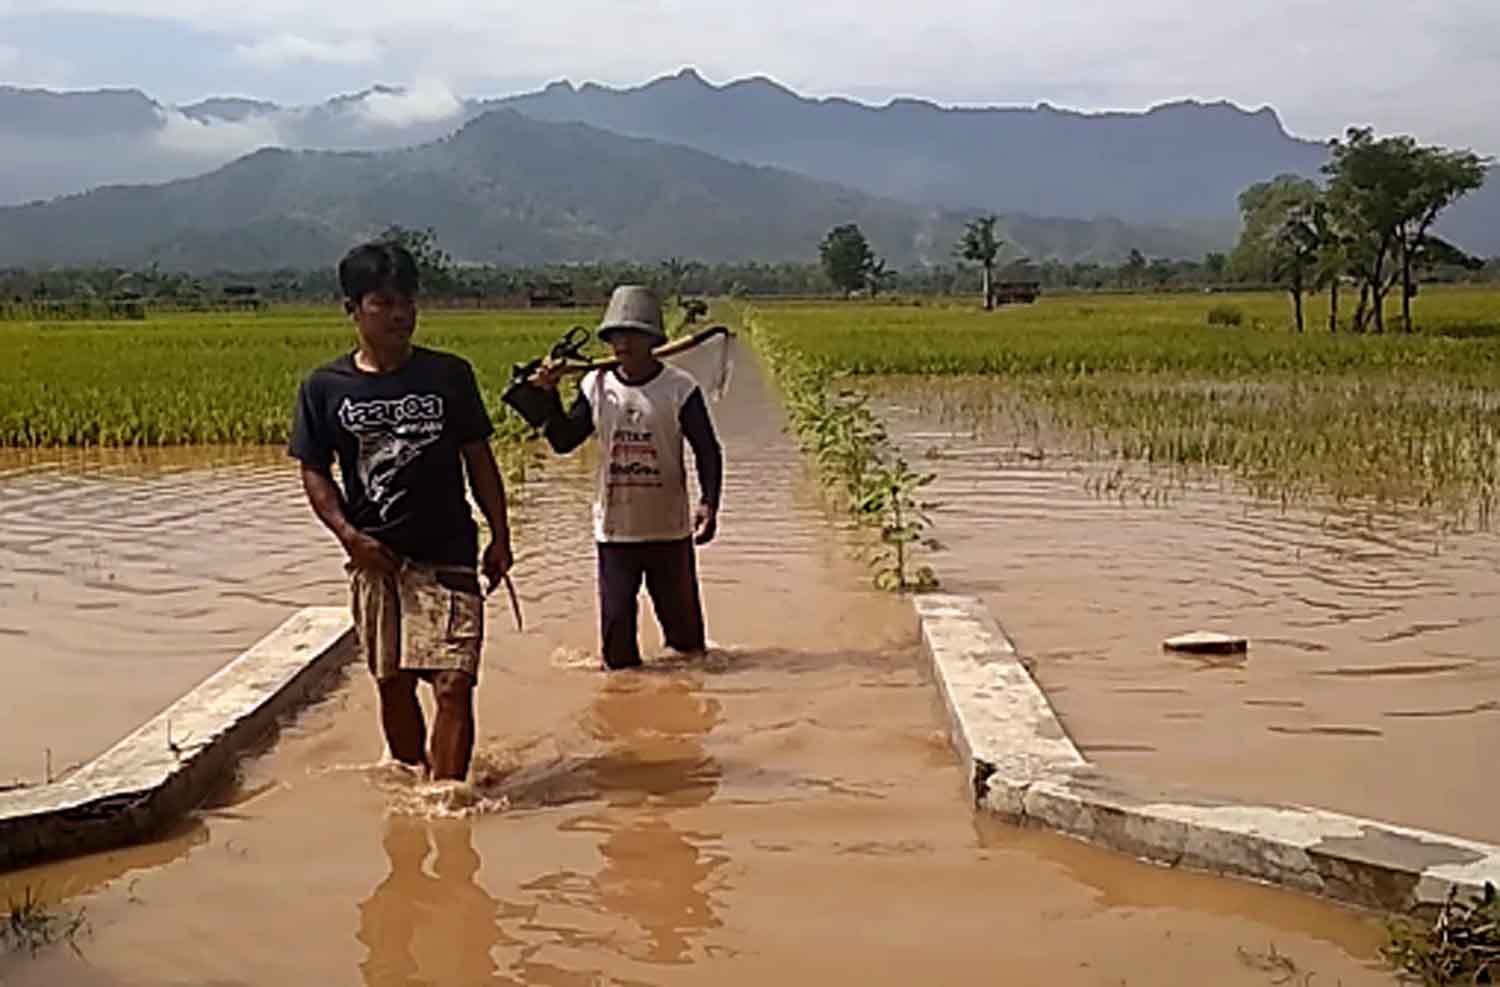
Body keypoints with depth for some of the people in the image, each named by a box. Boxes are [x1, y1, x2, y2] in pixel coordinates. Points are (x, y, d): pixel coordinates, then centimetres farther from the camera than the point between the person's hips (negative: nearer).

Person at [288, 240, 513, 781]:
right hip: (375, 557, 1)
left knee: (454, 685, -10)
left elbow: (479, 459, 6)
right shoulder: (325, 387, 0)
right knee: (393, 685, 13)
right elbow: (314, 473, 5)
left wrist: (500, 537, 3)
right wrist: (349, 534, -9)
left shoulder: (449, 375, 0)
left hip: (447, 553, -1)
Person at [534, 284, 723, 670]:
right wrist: (548, 395, -8)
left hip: (669, 529, -2)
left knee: (683, 618, 9)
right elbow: (563, 441, 5)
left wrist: (708, 504, -18)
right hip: (614, 530, 2)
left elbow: (707, 451, -6)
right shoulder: (596, 386, 1)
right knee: (615, 622, 6)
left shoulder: (679, 388, -8)